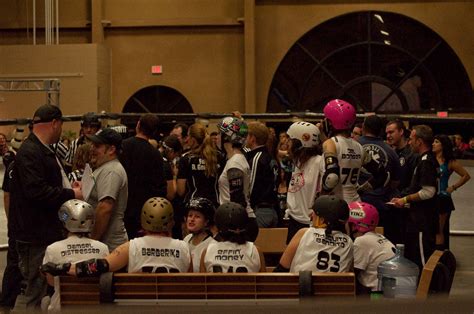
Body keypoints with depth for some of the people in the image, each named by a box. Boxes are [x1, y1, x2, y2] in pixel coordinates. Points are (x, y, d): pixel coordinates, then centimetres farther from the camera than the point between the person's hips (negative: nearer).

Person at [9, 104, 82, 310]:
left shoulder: (42, 150, 16)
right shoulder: (30, 152, -18)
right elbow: (36, 191, -27)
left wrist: (68, 189, 8)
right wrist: (71, 194, -19)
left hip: (46, 230, 11)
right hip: (35, 233, -11)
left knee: (35, 288, 17)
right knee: (32, 290, -6)